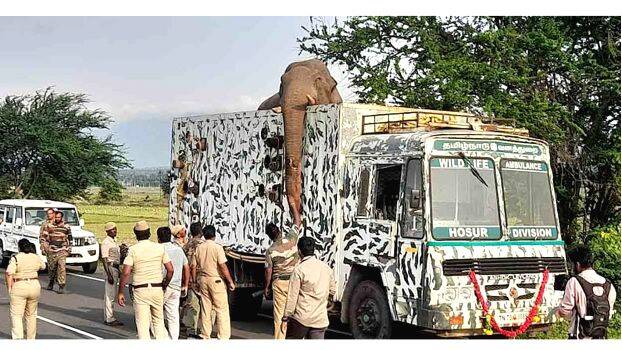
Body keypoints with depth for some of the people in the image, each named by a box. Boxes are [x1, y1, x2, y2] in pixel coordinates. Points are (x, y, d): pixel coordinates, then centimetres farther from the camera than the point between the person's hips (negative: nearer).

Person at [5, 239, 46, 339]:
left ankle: (18, 338, -17)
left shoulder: (15, 258, -9)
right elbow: (43, 266, 26)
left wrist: (9, 288, -10)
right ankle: (31, 339, 24)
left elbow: (9, 274, -18)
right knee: (31, 315, 17)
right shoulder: (36, 257, 6)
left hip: (19, 287, -5)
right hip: (35, 286, 5)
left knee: (16, 315, -2)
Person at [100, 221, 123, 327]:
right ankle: (109, 319, -3)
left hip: (116, 268, 9)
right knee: (109, 295, -6)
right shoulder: (106, 242, -13)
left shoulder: (114, 241, 15)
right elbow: (104, 259, -18)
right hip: (110, 268, -9)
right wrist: (109, 274, -23)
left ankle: (111, 317, 20)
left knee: (112, 295, 14)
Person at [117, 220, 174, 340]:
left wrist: (120, 292, -6)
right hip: (157, 288, 3)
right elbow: (170, 270, 1)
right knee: (158, 321, 17)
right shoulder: (160, 248, 2)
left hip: (140, 290, -3)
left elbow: (126, 273, -14)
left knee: (143, 325, 3)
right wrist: (164, 286, 15)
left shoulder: (133, 250, -7)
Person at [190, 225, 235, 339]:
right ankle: (223, 337, -6)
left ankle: (205, 336, 15)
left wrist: (195, 282, 18)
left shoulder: (198, 248, 5)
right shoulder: (217, 247, -10)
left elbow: (193, 267, 8)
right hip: (216, 279, -5)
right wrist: (230, 281, -10)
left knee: (205, 309, 11)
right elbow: (223, 266, -15)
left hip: (202, 279, 5)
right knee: (222, 309, -2)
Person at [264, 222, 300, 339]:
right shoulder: (291, 239, -6)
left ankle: (279, 339, 4)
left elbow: (268, 271, -1)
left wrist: (266, 287, 11)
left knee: (279, 313, 3)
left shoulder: (270, 251, -7)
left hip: (279, 282, -1)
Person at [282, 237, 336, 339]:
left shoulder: (299, 269, -12)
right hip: (320, 319, 4)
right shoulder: (326, 267, 6)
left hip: (302, 317, -4)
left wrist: (286, 315, -6)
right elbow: (332, 292, 16)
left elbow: (292, 295, -12)